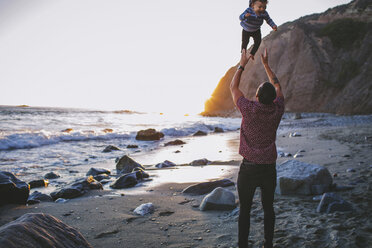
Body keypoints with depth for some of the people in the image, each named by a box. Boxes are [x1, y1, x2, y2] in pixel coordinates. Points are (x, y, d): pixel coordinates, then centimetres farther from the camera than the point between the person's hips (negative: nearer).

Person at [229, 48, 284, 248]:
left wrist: (242, 65, 13)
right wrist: (266, 64, 22)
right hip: (269, 168, 3)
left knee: (245, 210, 9)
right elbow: (278, 87, 14)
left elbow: (233, 87, 2)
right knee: (268, 208, 18)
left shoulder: (249, 109, -16)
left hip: (248, 168, -3)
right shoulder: (278, 110, -7)